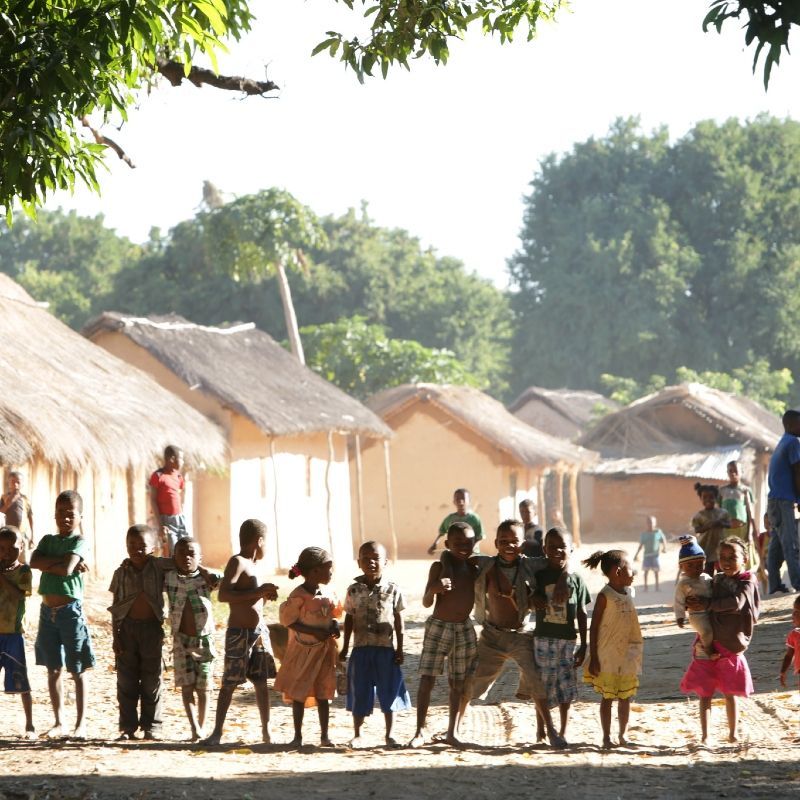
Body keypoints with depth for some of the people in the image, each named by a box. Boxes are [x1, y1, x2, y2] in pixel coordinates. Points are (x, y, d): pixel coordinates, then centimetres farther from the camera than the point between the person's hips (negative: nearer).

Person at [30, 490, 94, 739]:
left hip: (70, 610, -5)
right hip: (48, 611, 5)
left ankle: (81, 724, 4)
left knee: (78, 671, 0)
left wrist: (47, 563, -4)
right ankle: (58, 722, 16)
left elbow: (66, 570, -19)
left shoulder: (80, 542, -5)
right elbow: (34, 561, -7)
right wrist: (61, 560, -15)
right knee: (53, 670, 10)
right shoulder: (48, 540, 12)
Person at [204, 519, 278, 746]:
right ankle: (217, 731, -1)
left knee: (261, 682, 10)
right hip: (239, 633, -8)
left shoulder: (251, 564, 14)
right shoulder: (237, 562, -12)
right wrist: (257, 593, -24)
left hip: (259, 631, 8)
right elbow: (223, 595, -24)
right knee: (229, 684, -5)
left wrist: (264, 595, 8)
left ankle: (267, 731, 16)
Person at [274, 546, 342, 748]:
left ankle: (324, 735, 13)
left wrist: (334, 625, -7)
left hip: (324, 648, 5)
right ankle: (298, 735, 11)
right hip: (303, 649, -5)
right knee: (299, 693, 3)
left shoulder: (327, 593, 2)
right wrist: (314, 632, -20)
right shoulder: (299, 596, -16)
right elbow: (288, 621, -14)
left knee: (323, 693, 7)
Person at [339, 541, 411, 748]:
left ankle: (389, 734, 16)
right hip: (361, 648, 1)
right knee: (359, 693, 5)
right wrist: (345, 648, 7)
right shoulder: (354, 590, 0)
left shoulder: (392, 590, -3)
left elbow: (398, 621, 2)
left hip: (386, 649, -1)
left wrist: (399, 649, 1)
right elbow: (349, 619, 7)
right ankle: (357, 735, 17)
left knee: (389, 692, 4)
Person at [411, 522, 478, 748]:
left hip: (464, 629, 4)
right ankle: (421, 731, -2)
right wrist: (433, 589, -35)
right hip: (439, 627, -4)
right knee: (426, 680, -7)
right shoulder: (439, 567, -9)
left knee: (460, 683, 5)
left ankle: (452, 732, 11)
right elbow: (427, 603, -14)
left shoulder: (474, 568, 4)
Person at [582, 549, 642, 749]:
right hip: (608, 658, -6)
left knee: (626, 697, 9)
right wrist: (593, 658, -14)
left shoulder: (627, 594, 8)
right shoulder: (605, 596, -12)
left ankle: (622, 735, 19)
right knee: (607, 698, 1)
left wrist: (636, 654, 17)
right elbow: (594, 627, -12)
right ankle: (606, 737, 9)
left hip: (627, 657, 6)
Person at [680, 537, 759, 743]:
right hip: (708, 643, 4)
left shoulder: (747, 581, -8)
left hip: (731, 646, -4)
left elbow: (736, 603, -24)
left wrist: (707, 605, -25)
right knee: (705, 692, 4)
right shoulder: (716, 580, 6)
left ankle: (733, 733, 16)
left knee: (730, 693, 8)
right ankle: (705, 735, 8)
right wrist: (693, 604, -1)